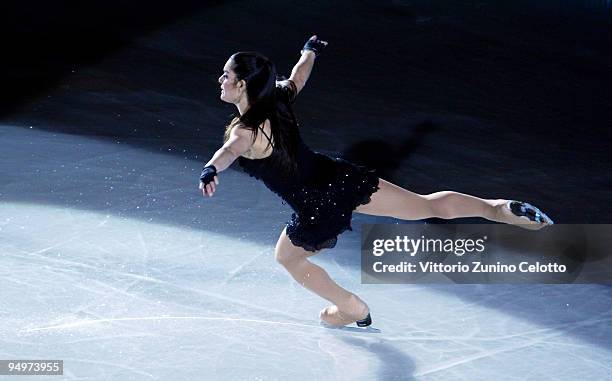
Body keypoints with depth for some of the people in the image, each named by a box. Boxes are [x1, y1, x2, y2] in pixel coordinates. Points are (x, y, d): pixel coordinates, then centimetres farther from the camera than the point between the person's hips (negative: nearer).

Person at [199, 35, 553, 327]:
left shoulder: (246, 130, -19)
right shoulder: (278, 98, 2)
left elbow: (230, 151, -44)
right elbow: (298, 77, 25)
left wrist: (211, 170, -65)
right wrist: (311, 50, 47)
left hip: (318, 208, -6)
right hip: (341, 177, 6)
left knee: (287, 256, 24)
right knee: (430, 205, 11)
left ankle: (354, 309, 36)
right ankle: (500, 208, -2)